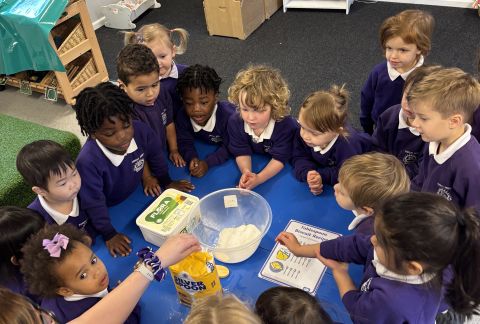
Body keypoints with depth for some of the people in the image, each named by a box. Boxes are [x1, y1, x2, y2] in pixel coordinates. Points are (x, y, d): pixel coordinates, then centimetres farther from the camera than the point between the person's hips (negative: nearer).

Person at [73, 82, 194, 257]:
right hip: (111, 209, -4)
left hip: (136, 194, 5)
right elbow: (94, 203, -25)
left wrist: (166, 182, 9)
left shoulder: (140, 130, -27)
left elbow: (155, 155, -4)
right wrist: (109, 235, -17)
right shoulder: (87, 161, -40)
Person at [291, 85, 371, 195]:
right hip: (327, 167, 5)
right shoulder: (305, 131, -27)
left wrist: (322, 176, -40)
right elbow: (300, 157, -20)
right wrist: (308, 173, -38)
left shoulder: (348, 144, -42)